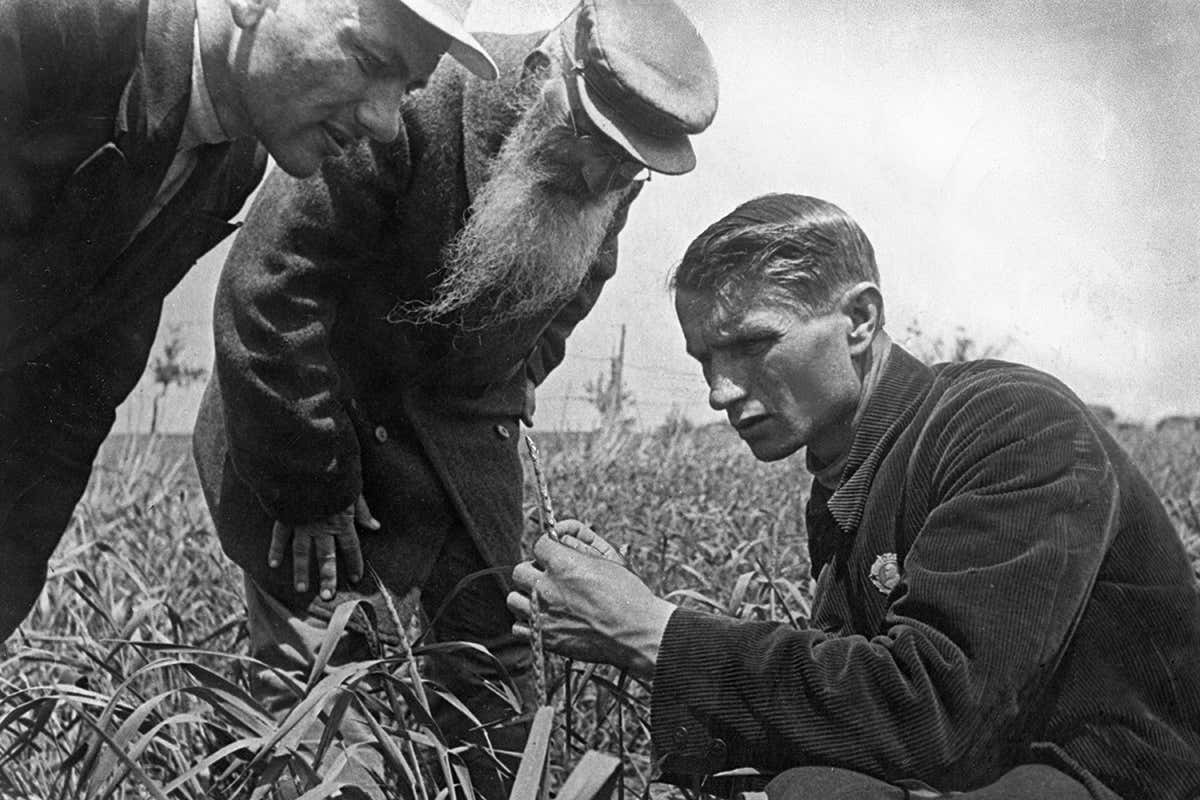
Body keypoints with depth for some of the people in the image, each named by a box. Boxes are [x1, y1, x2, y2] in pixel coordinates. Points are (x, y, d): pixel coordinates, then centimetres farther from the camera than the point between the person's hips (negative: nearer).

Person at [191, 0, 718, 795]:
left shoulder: (602, 187, -6)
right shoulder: (408, 104, -26)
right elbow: (267, 287, -25)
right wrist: (311, 490, -21)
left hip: (462, 438, 6)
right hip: (309, 413, -5)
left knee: (495, 657, 8)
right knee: (325, 662, -11)